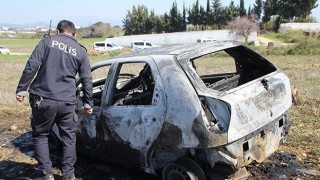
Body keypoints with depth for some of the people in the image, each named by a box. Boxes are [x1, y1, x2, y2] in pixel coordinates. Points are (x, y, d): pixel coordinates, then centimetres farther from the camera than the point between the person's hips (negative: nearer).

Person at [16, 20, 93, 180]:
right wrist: (88, 103, 18)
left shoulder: (48, 41, 4)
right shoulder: (80, 51, 10)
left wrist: (21, 89, -2)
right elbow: (87, 80, 10)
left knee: (40, 136, 15)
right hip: (67, 102, 2)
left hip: (43, 99, -1)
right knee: (69, 138, 16)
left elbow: (31, 66, -6)